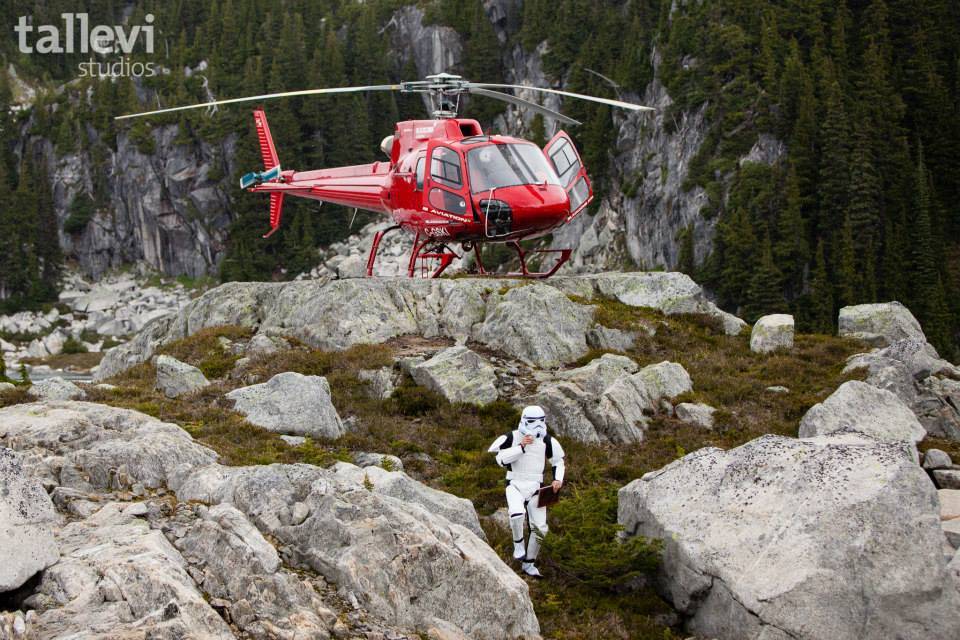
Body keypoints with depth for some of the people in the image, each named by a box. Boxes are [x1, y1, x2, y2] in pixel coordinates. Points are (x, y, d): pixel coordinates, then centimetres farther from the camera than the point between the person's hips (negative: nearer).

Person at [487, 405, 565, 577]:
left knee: (539, 528, -1)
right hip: (515, 484, -4)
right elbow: (501, 459, -16)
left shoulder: (547, 441, 3)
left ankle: (528, 564, 17)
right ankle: (518, 544, -5)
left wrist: (558, 479, 1)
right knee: (517, 513, -33)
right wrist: (521, 446, -21)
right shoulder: (512, 438, -7)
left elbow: (558, 460, 17)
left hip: (534, 486, 4)